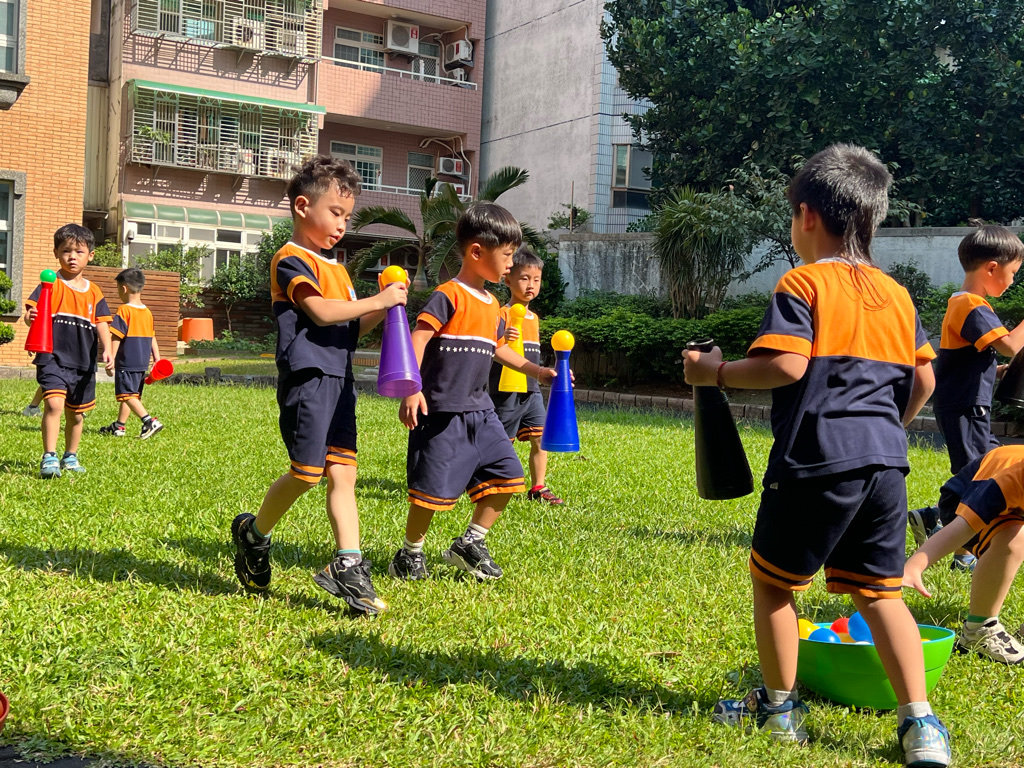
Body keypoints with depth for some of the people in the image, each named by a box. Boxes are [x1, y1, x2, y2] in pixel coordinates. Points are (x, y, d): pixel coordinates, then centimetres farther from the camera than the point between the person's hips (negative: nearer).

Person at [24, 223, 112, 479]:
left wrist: (107, 350, -10)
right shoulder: (50, 285, -2)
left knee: (76, 413, 15)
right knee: (54, 403, -23)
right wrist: (30, 317, -36)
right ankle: (49, 458, -18)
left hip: (83, 363, 4)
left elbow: (102, 323, 5)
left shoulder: (94, 292, 8)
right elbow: (33, 312, -12)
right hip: (53, 359, -4)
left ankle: (70, 457, 32)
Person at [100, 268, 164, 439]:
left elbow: (116, 337, -16)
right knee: (132, 395, 15)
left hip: (127, 363, -8)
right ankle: (119, 426, 25)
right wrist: (157, 359, 18)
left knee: (126, 395, -8)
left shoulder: (124, 310, -12)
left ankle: (149, 421, -21)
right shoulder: (147, 312, 11)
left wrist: (111, 359, -18)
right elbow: (152, 338, 15)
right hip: (143, 363, 8)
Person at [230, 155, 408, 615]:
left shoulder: (335, 269, 23)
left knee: (342, 471, 2)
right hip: (307, 376, -9)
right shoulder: (291, 261, -6)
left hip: (338, 380, 9)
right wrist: (377, 301, -15)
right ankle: (254, 534, 16)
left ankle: (347, 565, 0)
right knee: (308, 471, -7)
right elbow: (320, 312, -19)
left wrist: (381, 312, 6)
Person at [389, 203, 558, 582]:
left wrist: (537, 371, 31)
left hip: (479, 411, 8)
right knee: (434, 487, -4)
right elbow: (418, 340, -19)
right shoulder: (449, 296, -12)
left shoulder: (493, 306, 15)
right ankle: (411, 552, 17)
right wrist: (411, 390, -28)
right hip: (442, 411, -8)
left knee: (507, 475, 5)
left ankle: (470, 544, 19)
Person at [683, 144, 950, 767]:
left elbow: (787, 365, -18)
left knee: (772, 579, 12)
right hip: (885, 460, 6)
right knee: (880, 591, 12)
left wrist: (716, 372, -5)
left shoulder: (803, 284, -5)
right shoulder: (897, 294, 14)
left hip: (816, 459, -6)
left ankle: (780, 707, 21)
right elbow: (924, 379, 14)